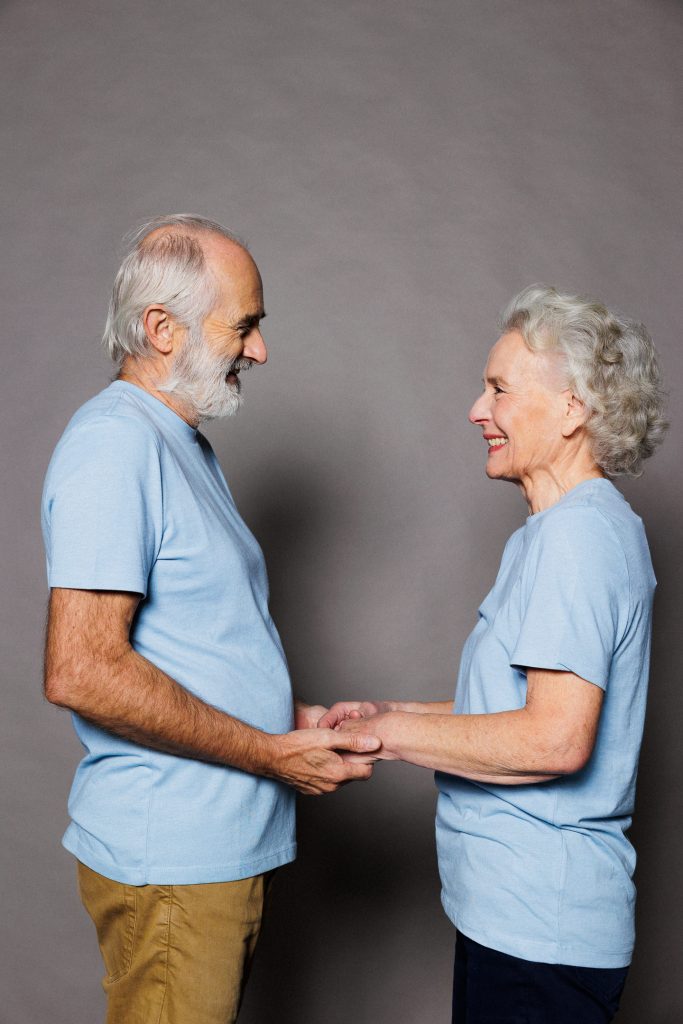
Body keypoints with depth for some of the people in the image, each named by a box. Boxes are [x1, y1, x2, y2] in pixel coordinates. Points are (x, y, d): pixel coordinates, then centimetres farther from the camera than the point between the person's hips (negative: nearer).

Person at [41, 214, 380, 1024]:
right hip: (168, 860, -9)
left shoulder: (183, 443, 15)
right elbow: (80, 672, -26)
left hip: (230, 848, 9)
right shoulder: (114, 443, -18)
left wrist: (296, 717, 7)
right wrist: (271, 753, -18)